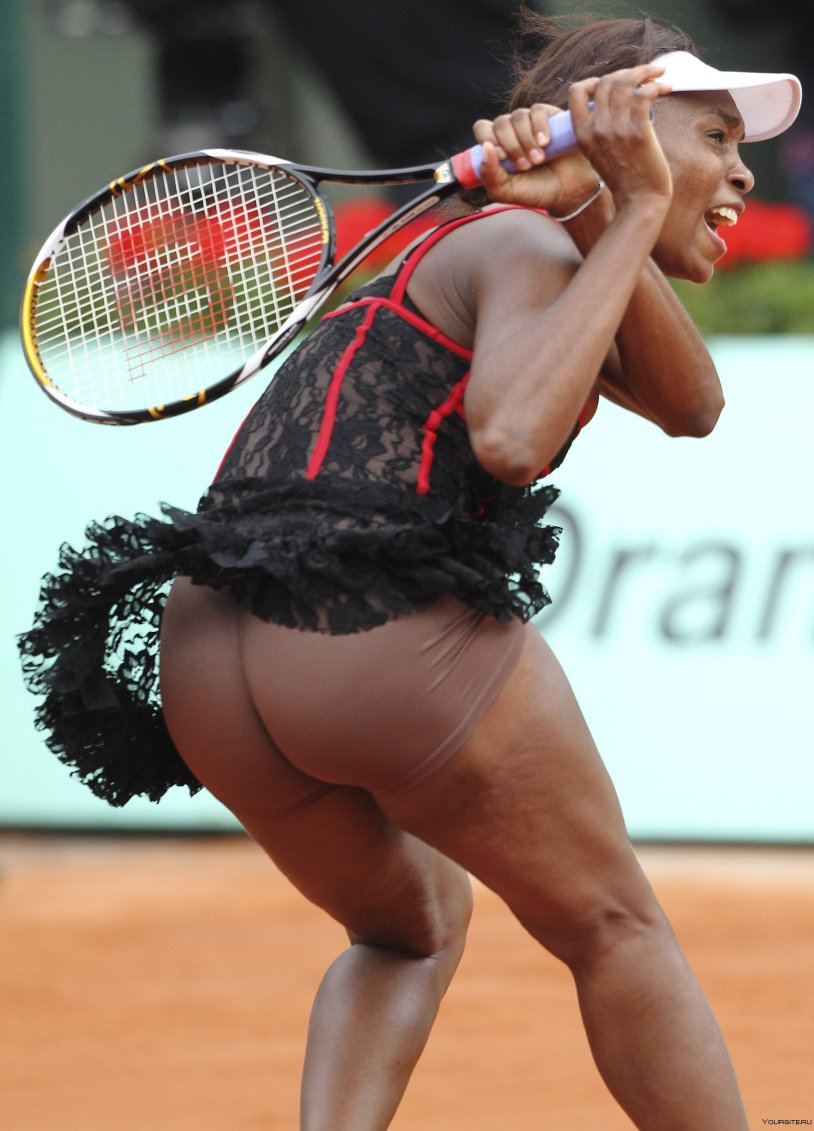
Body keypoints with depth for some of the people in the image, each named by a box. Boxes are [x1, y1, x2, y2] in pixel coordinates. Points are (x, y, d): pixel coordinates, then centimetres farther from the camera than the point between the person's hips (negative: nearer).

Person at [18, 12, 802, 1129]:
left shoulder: (545, 250, 25)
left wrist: (598, 218, -7)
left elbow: (687, 405, 9)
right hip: (398, 636, -8)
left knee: (409, 928, 31)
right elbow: (509, 440, -22)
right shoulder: (526, 247, -2)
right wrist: (629, 217, -14)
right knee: (614, 930, 13)